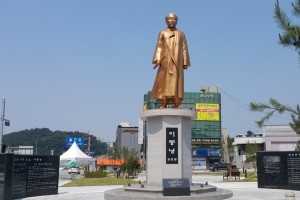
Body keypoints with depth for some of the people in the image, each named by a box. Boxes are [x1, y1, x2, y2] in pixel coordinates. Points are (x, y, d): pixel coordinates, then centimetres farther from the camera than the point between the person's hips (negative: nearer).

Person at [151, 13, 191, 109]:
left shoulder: (181, 34, 13)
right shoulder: (162, 33, 11)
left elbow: (184, 49, 8)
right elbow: (159, 47, 3)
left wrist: (185, 62, 1)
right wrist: (157, 60, -10)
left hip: (177, 63, 1)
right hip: (165, 62, 0)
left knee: (176, 82, -4)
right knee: (164, 82, -5)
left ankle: (177, 104, -5)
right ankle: (163, 104, -5)